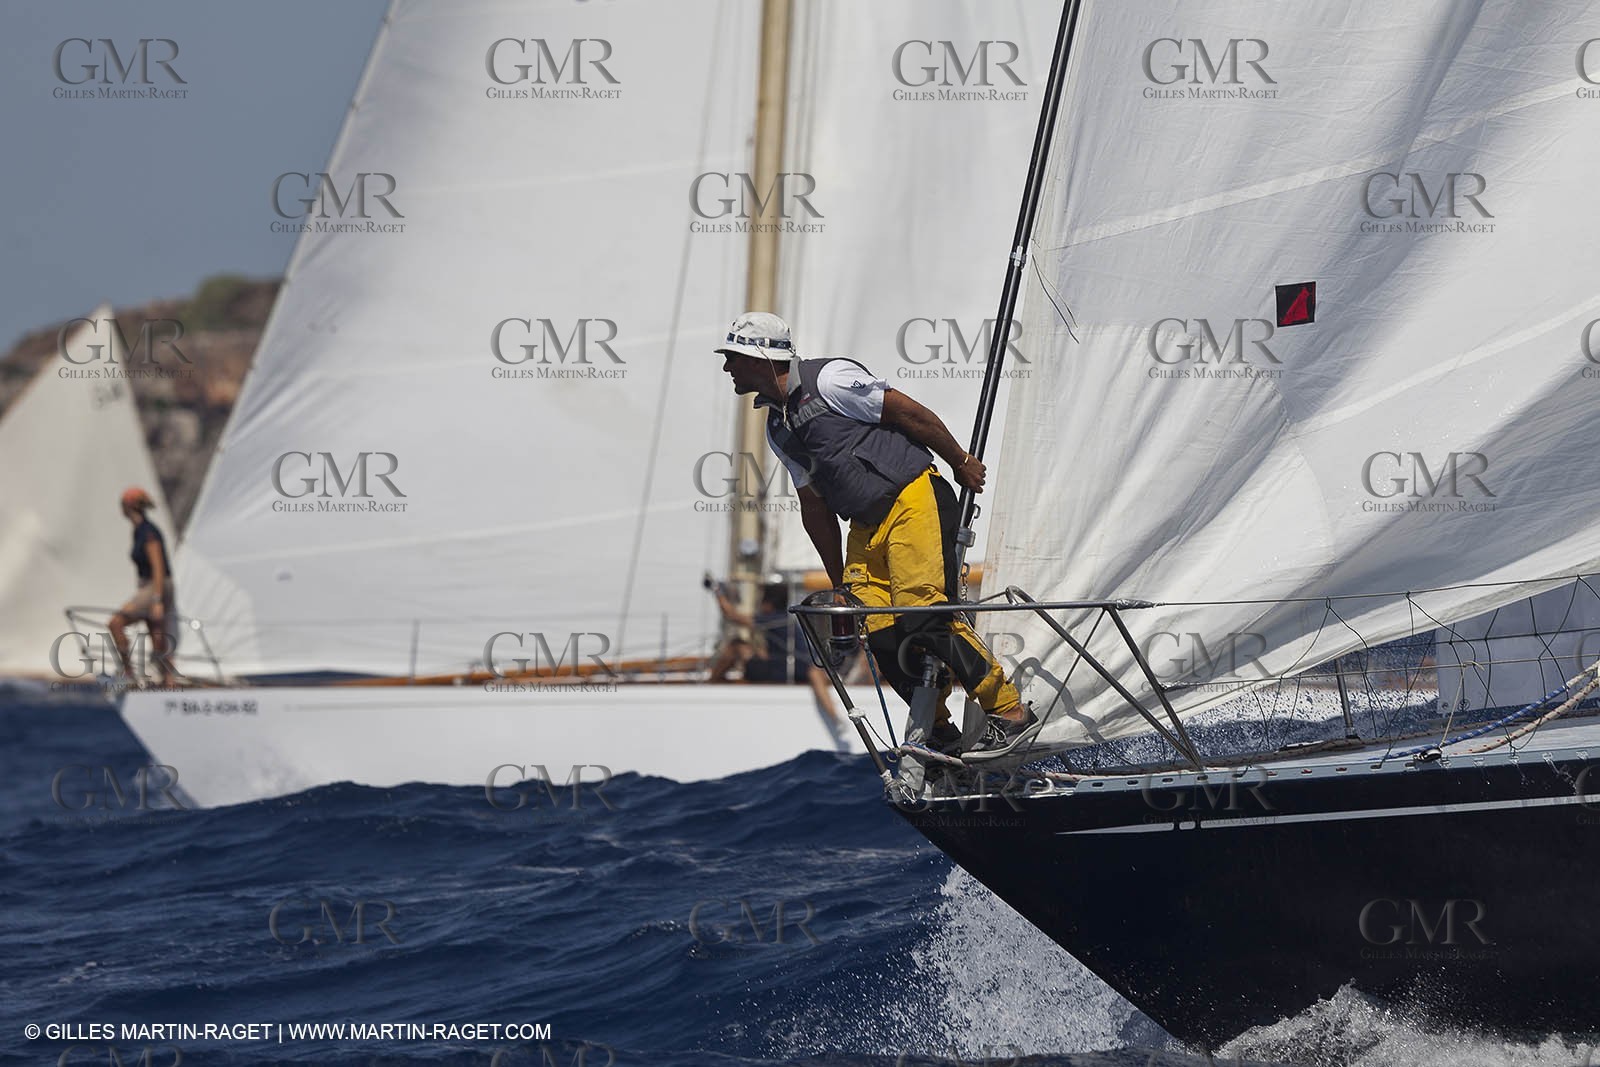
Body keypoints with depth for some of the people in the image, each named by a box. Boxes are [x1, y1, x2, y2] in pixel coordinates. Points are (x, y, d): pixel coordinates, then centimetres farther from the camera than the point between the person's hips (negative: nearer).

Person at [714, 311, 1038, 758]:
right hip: (866, 528, 8)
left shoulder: (828, 380, -8)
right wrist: (839, 582, 22)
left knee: (923, 614, -20)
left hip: (913, 499, -8)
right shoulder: (777, 428, 16)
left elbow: (910, 412, -6)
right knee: (880, 633, -7)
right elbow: (814, 505, 22)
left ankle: (1011, 712, -14)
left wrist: (960, 462, -1)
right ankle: (942, 736, 2)